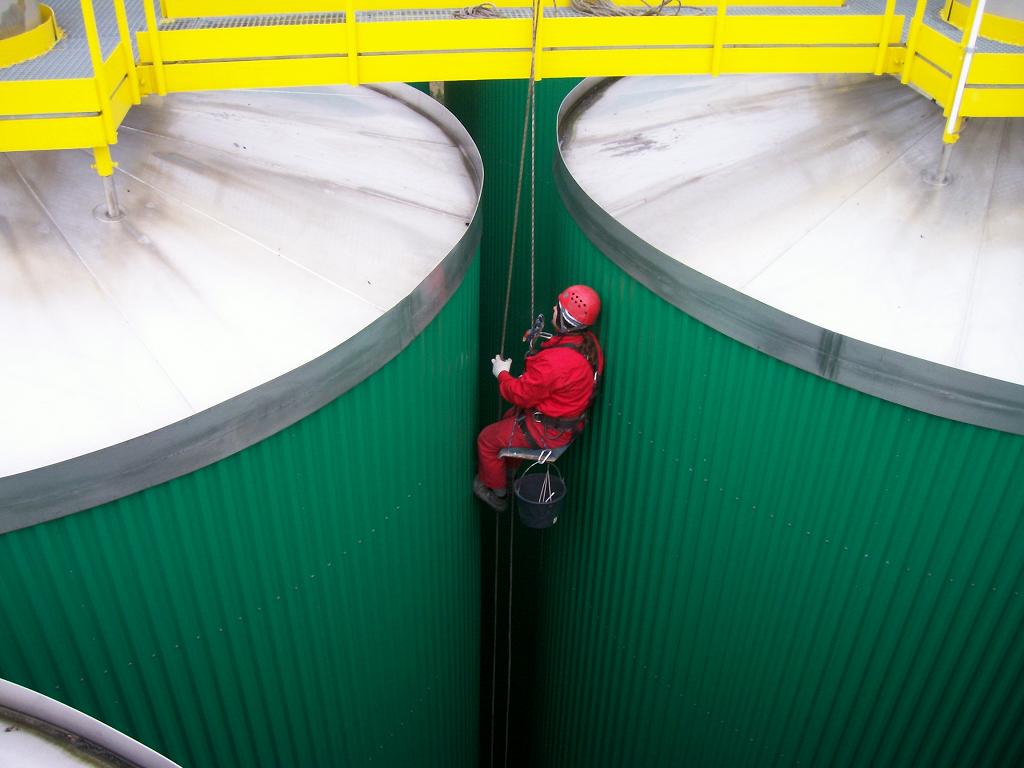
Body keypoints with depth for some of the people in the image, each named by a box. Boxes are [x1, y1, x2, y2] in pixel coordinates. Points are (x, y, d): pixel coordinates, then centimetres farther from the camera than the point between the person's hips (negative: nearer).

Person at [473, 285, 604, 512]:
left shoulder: (554, 361, -38)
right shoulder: (589, 342, -10)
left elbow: (521, 395, -23)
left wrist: (502, 374, -7)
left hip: (549, 431, -9)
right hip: (571, 418, 9)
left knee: (487, 439, 10)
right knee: (509, 417, 32)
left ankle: (497, 494, 31)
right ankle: (503, 474, 48)